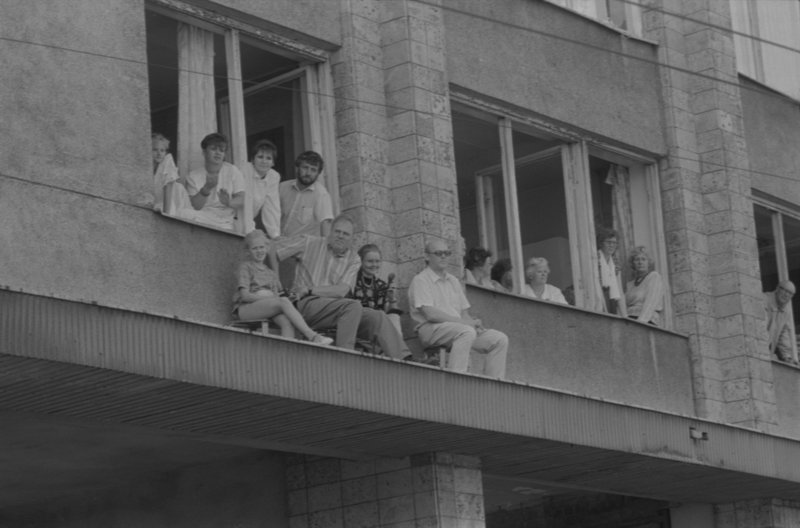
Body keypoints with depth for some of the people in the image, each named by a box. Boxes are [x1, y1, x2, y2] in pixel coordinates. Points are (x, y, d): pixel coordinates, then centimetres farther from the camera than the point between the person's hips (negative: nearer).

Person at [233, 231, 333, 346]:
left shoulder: (270, 272, 27)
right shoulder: (245, 267, 7)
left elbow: (278, 293, 19)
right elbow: (245, 295, -6)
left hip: (269, 308, 5)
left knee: (287, 321, -31)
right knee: (284, 302, -32)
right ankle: (312, 337, -42)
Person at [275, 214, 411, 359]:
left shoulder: (353, 259, 10)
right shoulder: (310, 243, 5)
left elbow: (341, 291, -3)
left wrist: (310, 290, -11)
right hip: (308, 304, -4)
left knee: (377, 317, -13)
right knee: (353, 306, -29)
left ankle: (402, 360, -17)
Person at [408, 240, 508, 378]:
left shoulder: (453, 281, 23)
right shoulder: (420, 281, -2)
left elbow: (464, 313, 20)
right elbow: (430, 314, -14)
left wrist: (473, 322, -5)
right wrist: (465, 322, -16)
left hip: (458, 328, 8)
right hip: (430, 329, -8)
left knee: (500, 339, -9)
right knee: (467, 332, -37)